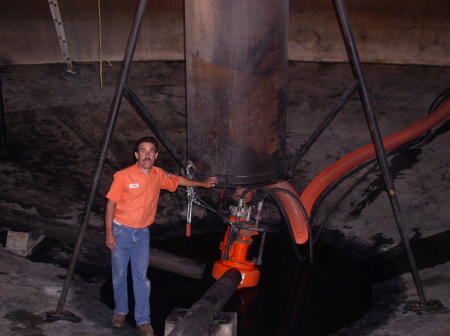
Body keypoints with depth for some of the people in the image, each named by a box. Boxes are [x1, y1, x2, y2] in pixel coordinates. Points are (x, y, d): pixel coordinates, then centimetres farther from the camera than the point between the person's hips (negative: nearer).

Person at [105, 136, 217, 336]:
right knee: (119, 275, 9)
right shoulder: (123, 176, -15)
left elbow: (177, 180, 19)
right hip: (121, 232, -3)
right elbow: (111, 204, -9)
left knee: (141, 278, 5)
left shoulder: (158, 175, -1)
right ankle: (120, 311, 31)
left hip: (142, 233, 3)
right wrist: (109, 233, -11)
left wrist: (202, 184, 27)